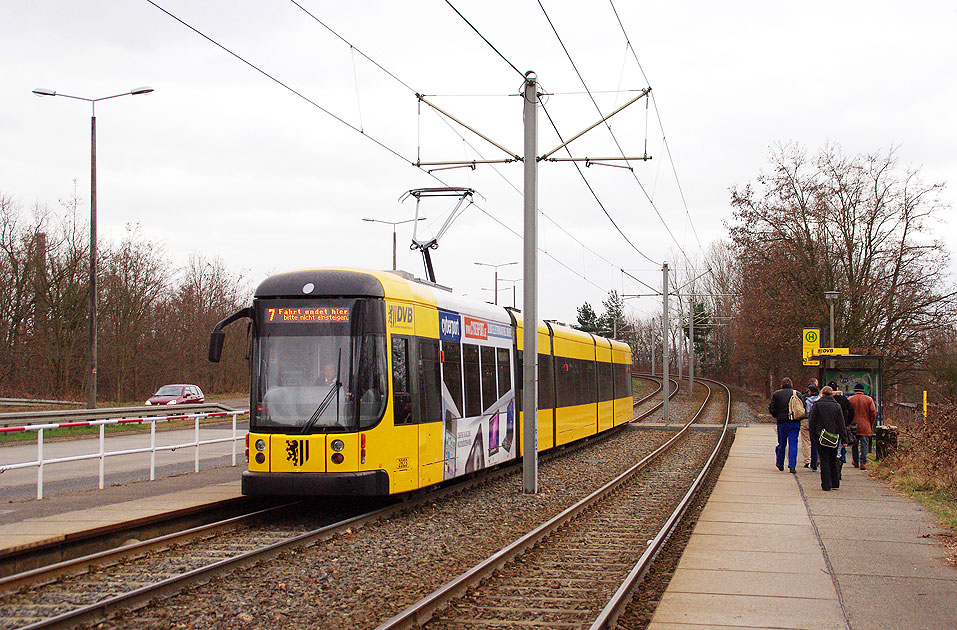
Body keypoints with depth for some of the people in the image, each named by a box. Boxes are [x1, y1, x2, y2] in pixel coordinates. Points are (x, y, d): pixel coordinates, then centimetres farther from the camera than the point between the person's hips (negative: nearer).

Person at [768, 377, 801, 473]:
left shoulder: (776, 394, 0)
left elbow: (771, 409, -3)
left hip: (782, 422, 0)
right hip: (795, 423, 0)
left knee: (782, 444, 12)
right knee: (793, 444, 0)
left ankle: (780, 464, 24)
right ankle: (792, 465, -9)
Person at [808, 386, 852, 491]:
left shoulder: (817, 405, -3)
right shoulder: (837, 406, 2)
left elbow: (811, 422, -4)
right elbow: (841, 424, 1)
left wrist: (813, 435, 4)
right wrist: (844, 439, 2)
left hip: (821, 437, -2)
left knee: (824, 461, 1)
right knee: (833, 460, 16)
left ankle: (826, 485, -2)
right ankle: (835, 483, 17)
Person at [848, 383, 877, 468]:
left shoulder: (849, 400, 0)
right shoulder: (869, 399, 1)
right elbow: (873, 412, -1)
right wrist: (871, 425, 8)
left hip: (853, 426, 1)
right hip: (865, 427, -1)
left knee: (854, 445, 12)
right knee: (864, 444, 0)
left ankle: (855, 462, 20)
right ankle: (862, 462, -10)